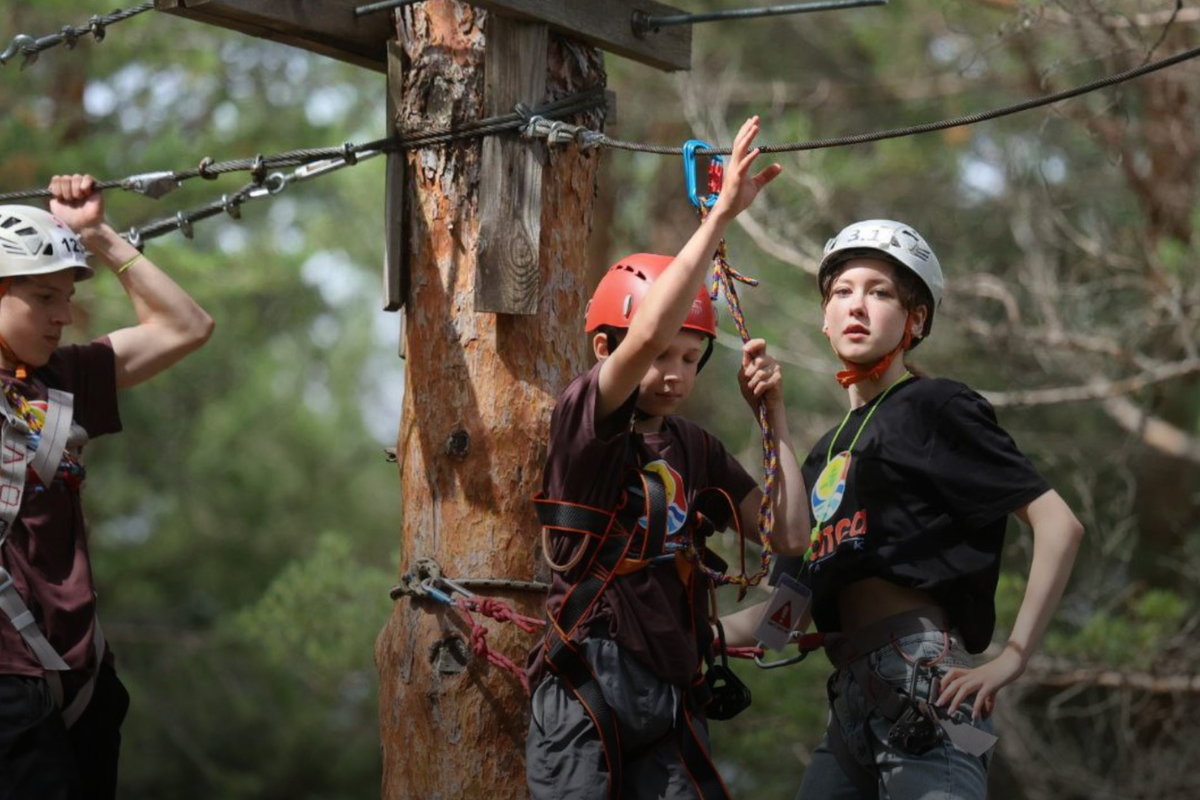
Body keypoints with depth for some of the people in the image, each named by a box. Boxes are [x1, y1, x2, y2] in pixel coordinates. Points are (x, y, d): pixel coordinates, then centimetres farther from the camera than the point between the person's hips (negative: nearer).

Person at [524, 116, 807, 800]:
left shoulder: (695, 448, 13)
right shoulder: (585, 416, -5)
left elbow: (788, 532, 9)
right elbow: (647, 333, -24)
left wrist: (773, 414, 6)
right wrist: (723, 213, -23)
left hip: (673, 694, 5)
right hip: (590, 689, -5)